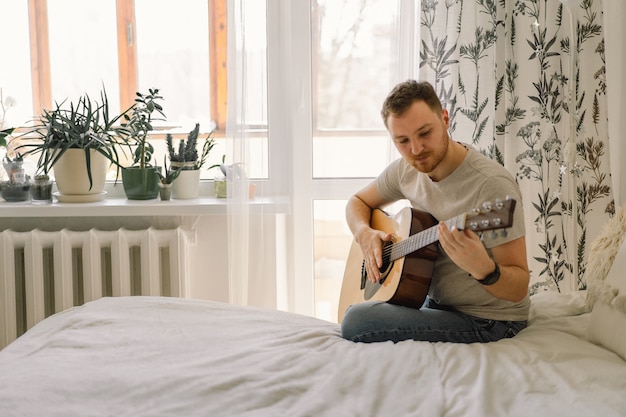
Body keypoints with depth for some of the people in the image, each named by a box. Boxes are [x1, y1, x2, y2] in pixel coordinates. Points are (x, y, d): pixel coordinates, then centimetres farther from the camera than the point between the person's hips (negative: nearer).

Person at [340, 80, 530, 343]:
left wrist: (483, 269, -45)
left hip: (487, 321, -7)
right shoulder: (407, 169, -1)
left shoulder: (492, 185, -23)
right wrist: (365, 235, -4)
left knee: (356, 322, -22)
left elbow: (519, 289, -22)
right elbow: (359, 202, 18)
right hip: (437, 303, 7)